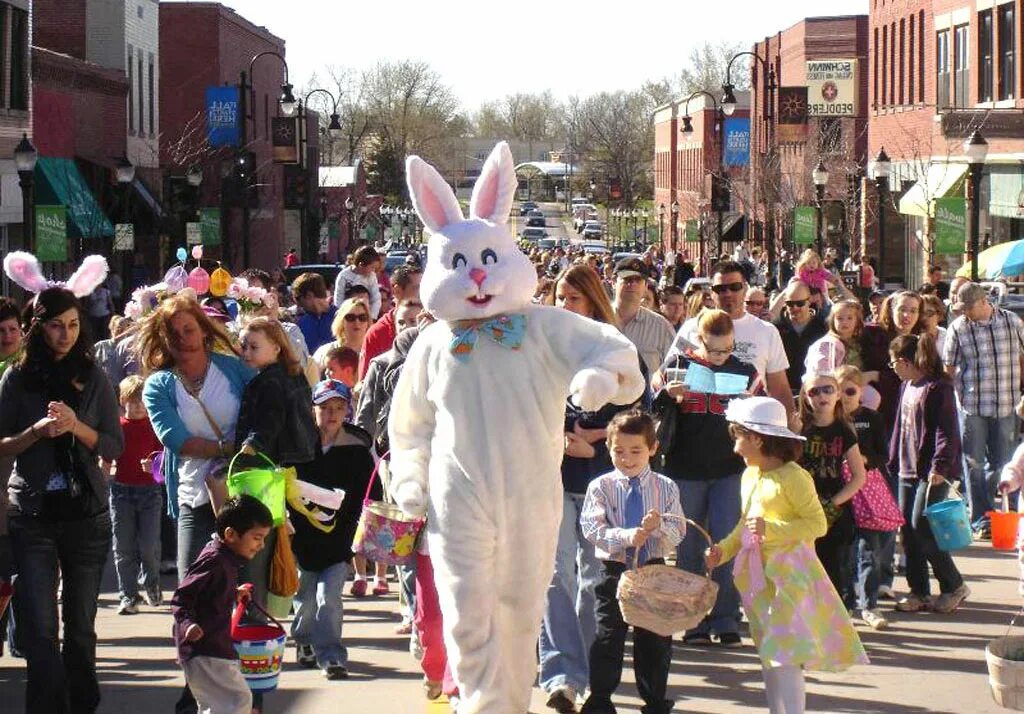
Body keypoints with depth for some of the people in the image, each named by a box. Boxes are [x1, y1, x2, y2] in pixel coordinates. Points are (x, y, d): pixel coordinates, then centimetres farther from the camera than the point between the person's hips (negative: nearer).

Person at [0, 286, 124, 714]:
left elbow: (115, 446, 3)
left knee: (81, 625, 7)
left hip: (87, 512, 1)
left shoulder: (94, 378, 6)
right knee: (40, 628, -6)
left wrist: (76, 426, -14)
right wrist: (37, 431, -16)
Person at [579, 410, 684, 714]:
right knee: (608, 638, 0)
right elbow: (592, 529, -13)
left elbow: (677, 532, -2)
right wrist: (627, 536, -26)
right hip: (614, 570, -2)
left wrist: (659, 526, -24)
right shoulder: (601, 487, -4)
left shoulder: (666, 488, 1)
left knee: (655, 640, 9)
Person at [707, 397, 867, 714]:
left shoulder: (793, 477, -14)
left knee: (784, 653, -15)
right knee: (767, 653, 14)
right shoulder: (749, 477, 13)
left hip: (790, 573, -9)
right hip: (760, 575, 9)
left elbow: (818, 524, -17)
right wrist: (723, 549, 8)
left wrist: (771, 529, -25)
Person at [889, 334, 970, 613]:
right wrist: (894, 461, 18)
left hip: (933, 473, -9)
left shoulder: (938, 388, -13)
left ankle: (954, 586, 3)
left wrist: (940, 466, -27)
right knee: (908, 531, 7)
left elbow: (947, 431, -18)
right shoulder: (906, 387, 13)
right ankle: (919, 592, 14)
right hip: (908, 470, 9)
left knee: (921, 528, -11)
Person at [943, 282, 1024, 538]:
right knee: (975, 464, 0)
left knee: (1002, 464, 8)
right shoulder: (958, 328, -2)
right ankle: (981, 521, 5)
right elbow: (949, 368, 2)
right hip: (971, 406, -2)